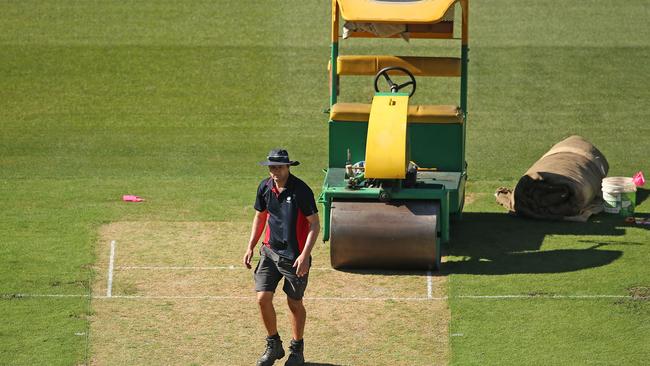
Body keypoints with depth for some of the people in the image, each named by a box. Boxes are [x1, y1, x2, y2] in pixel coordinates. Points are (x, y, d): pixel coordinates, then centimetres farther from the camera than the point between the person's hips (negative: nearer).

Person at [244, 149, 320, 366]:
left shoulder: (301, 190, -16)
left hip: (295, 256, -4)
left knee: (295, 303, 7)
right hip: (270, 251, 4)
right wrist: (250, 247, 12)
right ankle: (273, 345, 18)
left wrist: (305, 254, -21)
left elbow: (315, 224, -13)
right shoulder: (265, 187, 0)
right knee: (263, 299, -3)